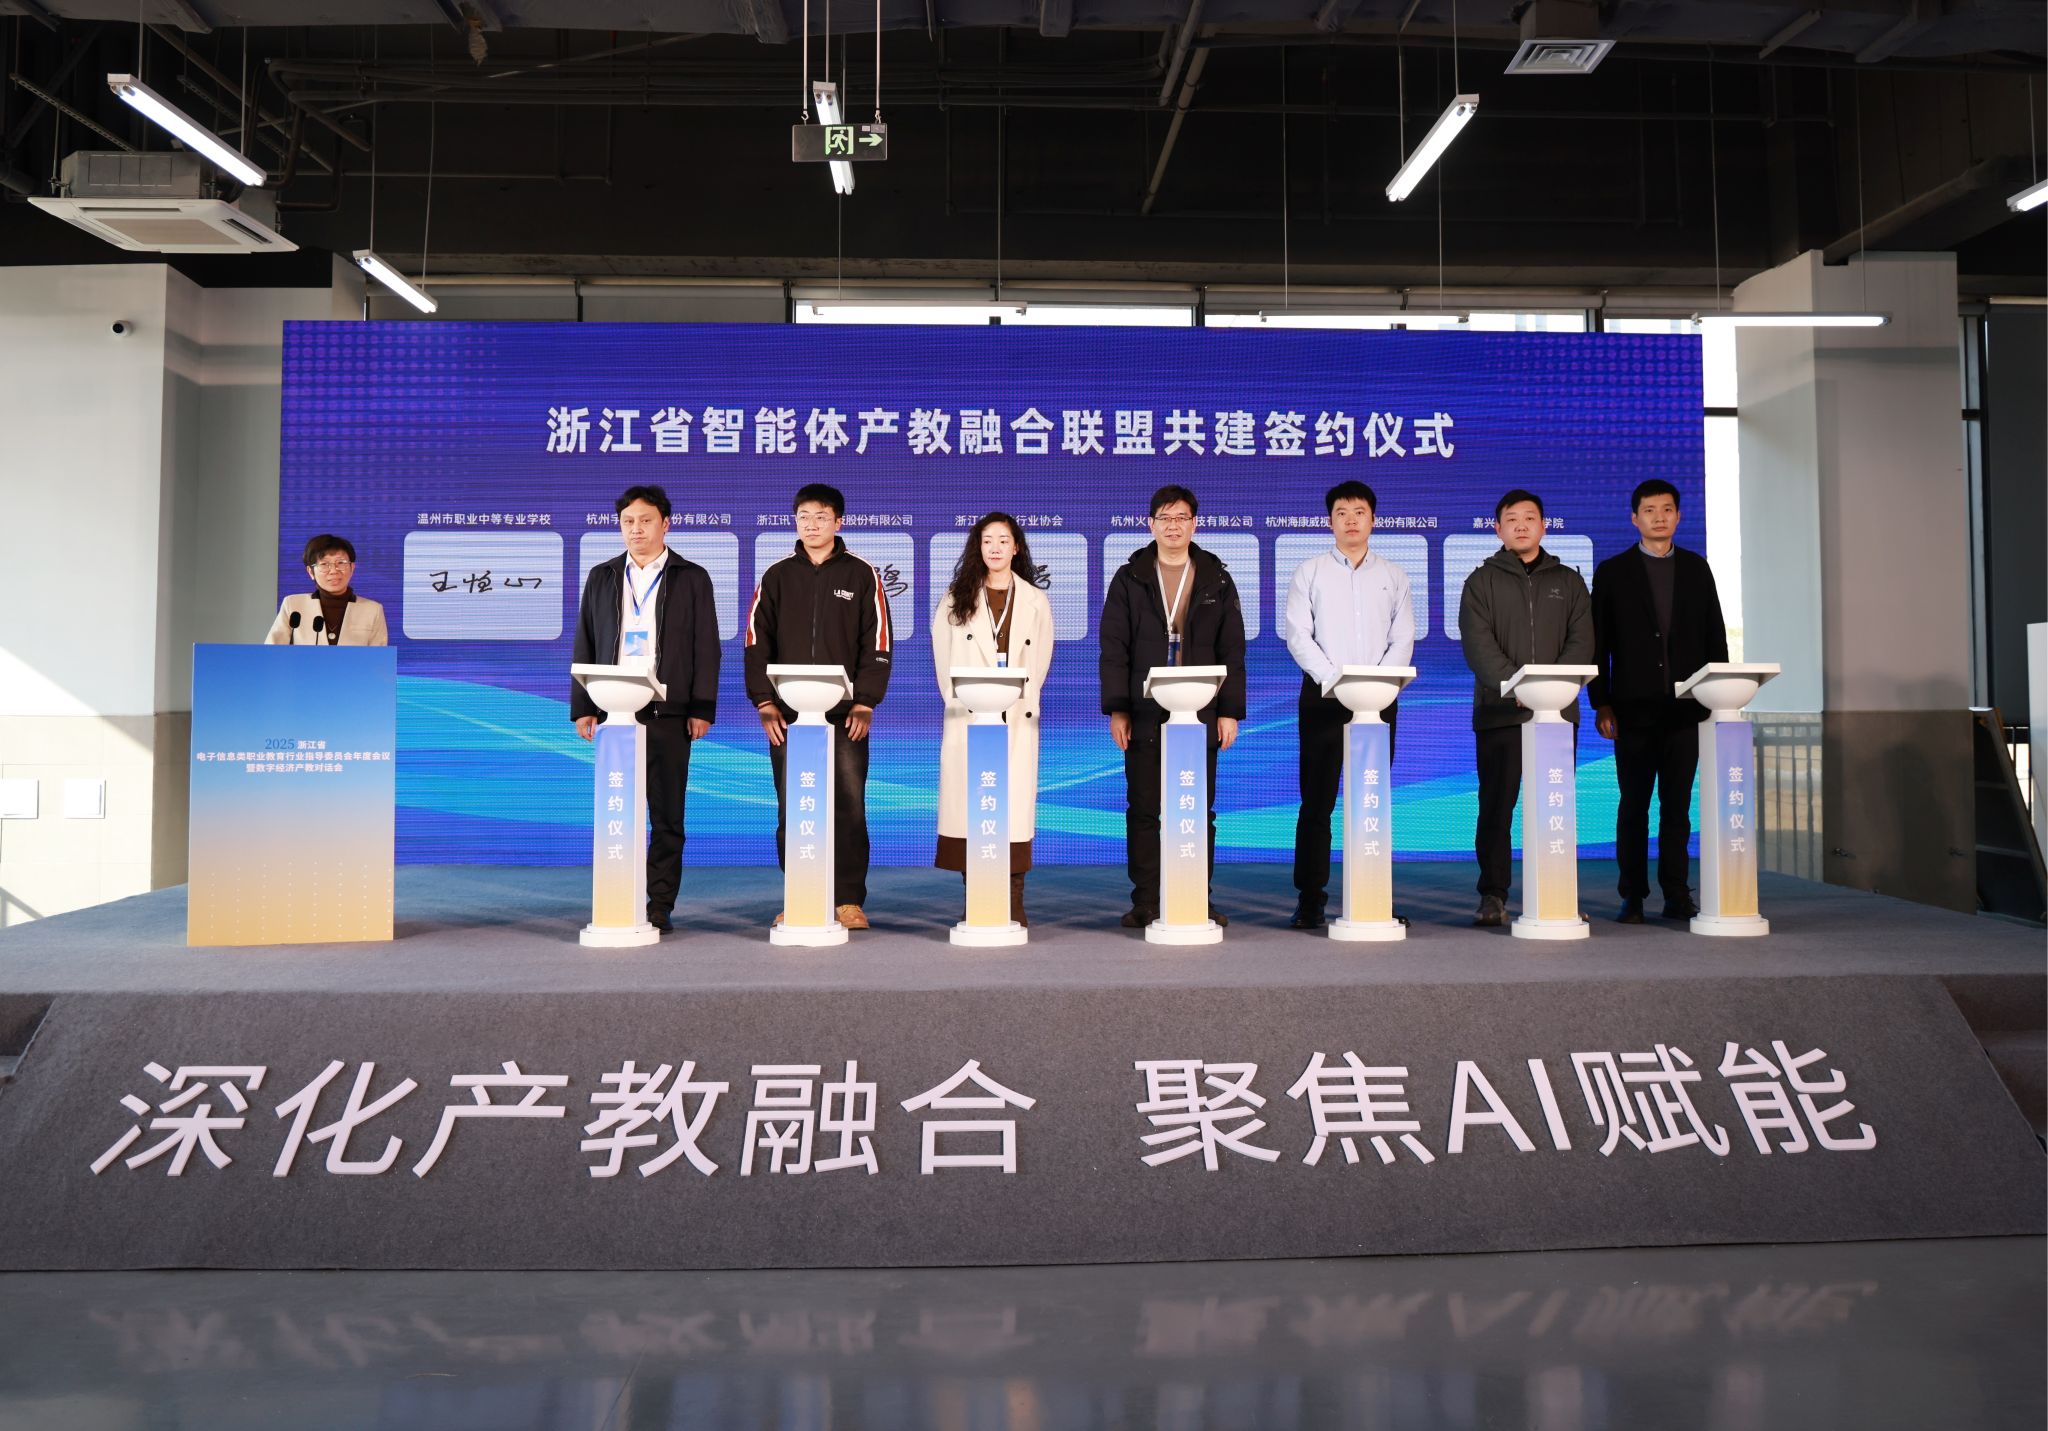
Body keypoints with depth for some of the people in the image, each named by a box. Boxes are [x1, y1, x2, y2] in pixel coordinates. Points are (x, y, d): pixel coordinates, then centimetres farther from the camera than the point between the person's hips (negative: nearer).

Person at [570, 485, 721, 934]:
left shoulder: (692, 578, 6)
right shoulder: (601, 578, 14)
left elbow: (706, 648, 2)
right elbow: (585, 646, 13)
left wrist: (702, 709, -6)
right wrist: (582, 707, 5)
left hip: (668, 712, -2)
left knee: (667, 815, 1)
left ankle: (660, 905, 7)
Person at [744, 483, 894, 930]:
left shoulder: (861, 576, 6)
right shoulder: (776, 577, 10)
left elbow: (876, 643, 2)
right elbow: (757, 642, 7)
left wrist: (865, 703, -7)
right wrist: (764, 702, -4)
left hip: (845, 714, -1)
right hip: (787, 714, 2)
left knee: (849, 807, -3)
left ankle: (850, 900, 6)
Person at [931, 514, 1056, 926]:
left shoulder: (1035, 600, 11)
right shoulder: (957, 598, 10)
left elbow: (1041, 660, 11)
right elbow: (944, 655, 9)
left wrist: (1023, 699, 1)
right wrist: (958, 701, 0)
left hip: (1017, 719, 0)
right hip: (968, 717, 0)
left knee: (1015, 800, -4)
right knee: (968, 801, -3)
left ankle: (1013, 905, 0)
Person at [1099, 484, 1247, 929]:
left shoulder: (1217, 580, 10)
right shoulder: (1129, 579, 7)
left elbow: (1232, 651, 7)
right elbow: (1114, 649, 3)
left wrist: (1230, 711, 0)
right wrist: (1116, 709, -5)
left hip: (1201, 716, 1)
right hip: (1144, 715, 0)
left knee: (1200, 812, 4)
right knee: (1143, 810, 2)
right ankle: (1145, 902, 9)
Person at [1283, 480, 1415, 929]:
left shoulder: (1393, 576, 12)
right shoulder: (1309, 572, 7)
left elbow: (1403, 639, 5)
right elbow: (1297, 636, -2)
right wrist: (1333, 680, -15)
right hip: (1322, 698, -2)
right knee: (1316, 801, -3)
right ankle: (1310, 900, 1)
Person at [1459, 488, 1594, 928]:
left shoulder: (1568, 581, 15)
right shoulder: (1482, 581, 7)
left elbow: (1582, 641, 4)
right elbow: (1478, 645, -5)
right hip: (1499, 711, -2)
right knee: (1496, 805, -2)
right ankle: (1493, 896, 1)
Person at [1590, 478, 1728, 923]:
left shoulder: (1696, 568, 12)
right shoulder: (1612, 572, 4)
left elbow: (1715, 636, 12)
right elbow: (1598, 643, 2)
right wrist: (1600, 704, -4)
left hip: (1686, 706, 2)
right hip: (1634, 707, -2)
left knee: (1678, 804, 4)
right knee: (1633, 806, 1)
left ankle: (1677, 895, 10)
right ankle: (1633, 897, 6)